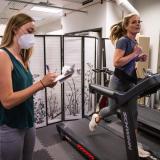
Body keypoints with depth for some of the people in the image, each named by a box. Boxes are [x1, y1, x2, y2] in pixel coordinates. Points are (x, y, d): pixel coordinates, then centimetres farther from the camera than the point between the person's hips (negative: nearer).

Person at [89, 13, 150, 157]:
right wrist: (135, 53, -22)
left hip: (131, 81, 8)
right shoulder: (123, 40, -16)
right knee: (113, 109, 10)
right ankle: (96, 118, 42)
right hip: (119, 81, -8)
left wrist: (139, 58, 3)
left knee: (133, 113, 9)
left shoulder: (134, 42, 9)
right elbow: (116, 62, -27)